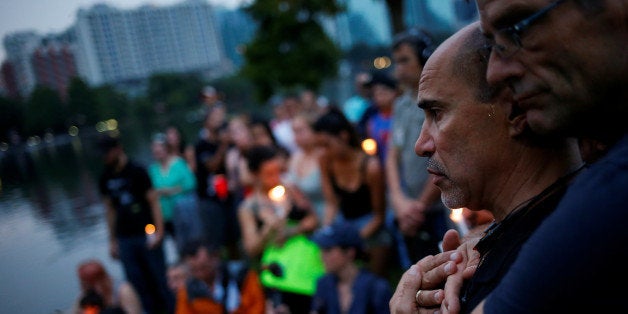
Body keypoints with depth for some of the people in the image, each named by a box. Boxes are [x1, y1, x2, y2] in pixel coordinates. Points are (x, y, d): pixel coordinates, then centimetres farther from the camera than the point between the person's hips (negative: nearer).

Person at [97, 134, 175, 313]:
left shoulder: (137, 171, -4)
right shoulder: (105, 179, 9)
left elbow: (153, 201, -7)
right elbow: (110, 209, 14)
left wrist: (158, 231, -16)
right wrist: (112, 241, 12)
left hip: (146, 235, -4)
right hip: (125, 239, 4)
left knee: (160, 278, -1)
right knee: (137, 284, 4)